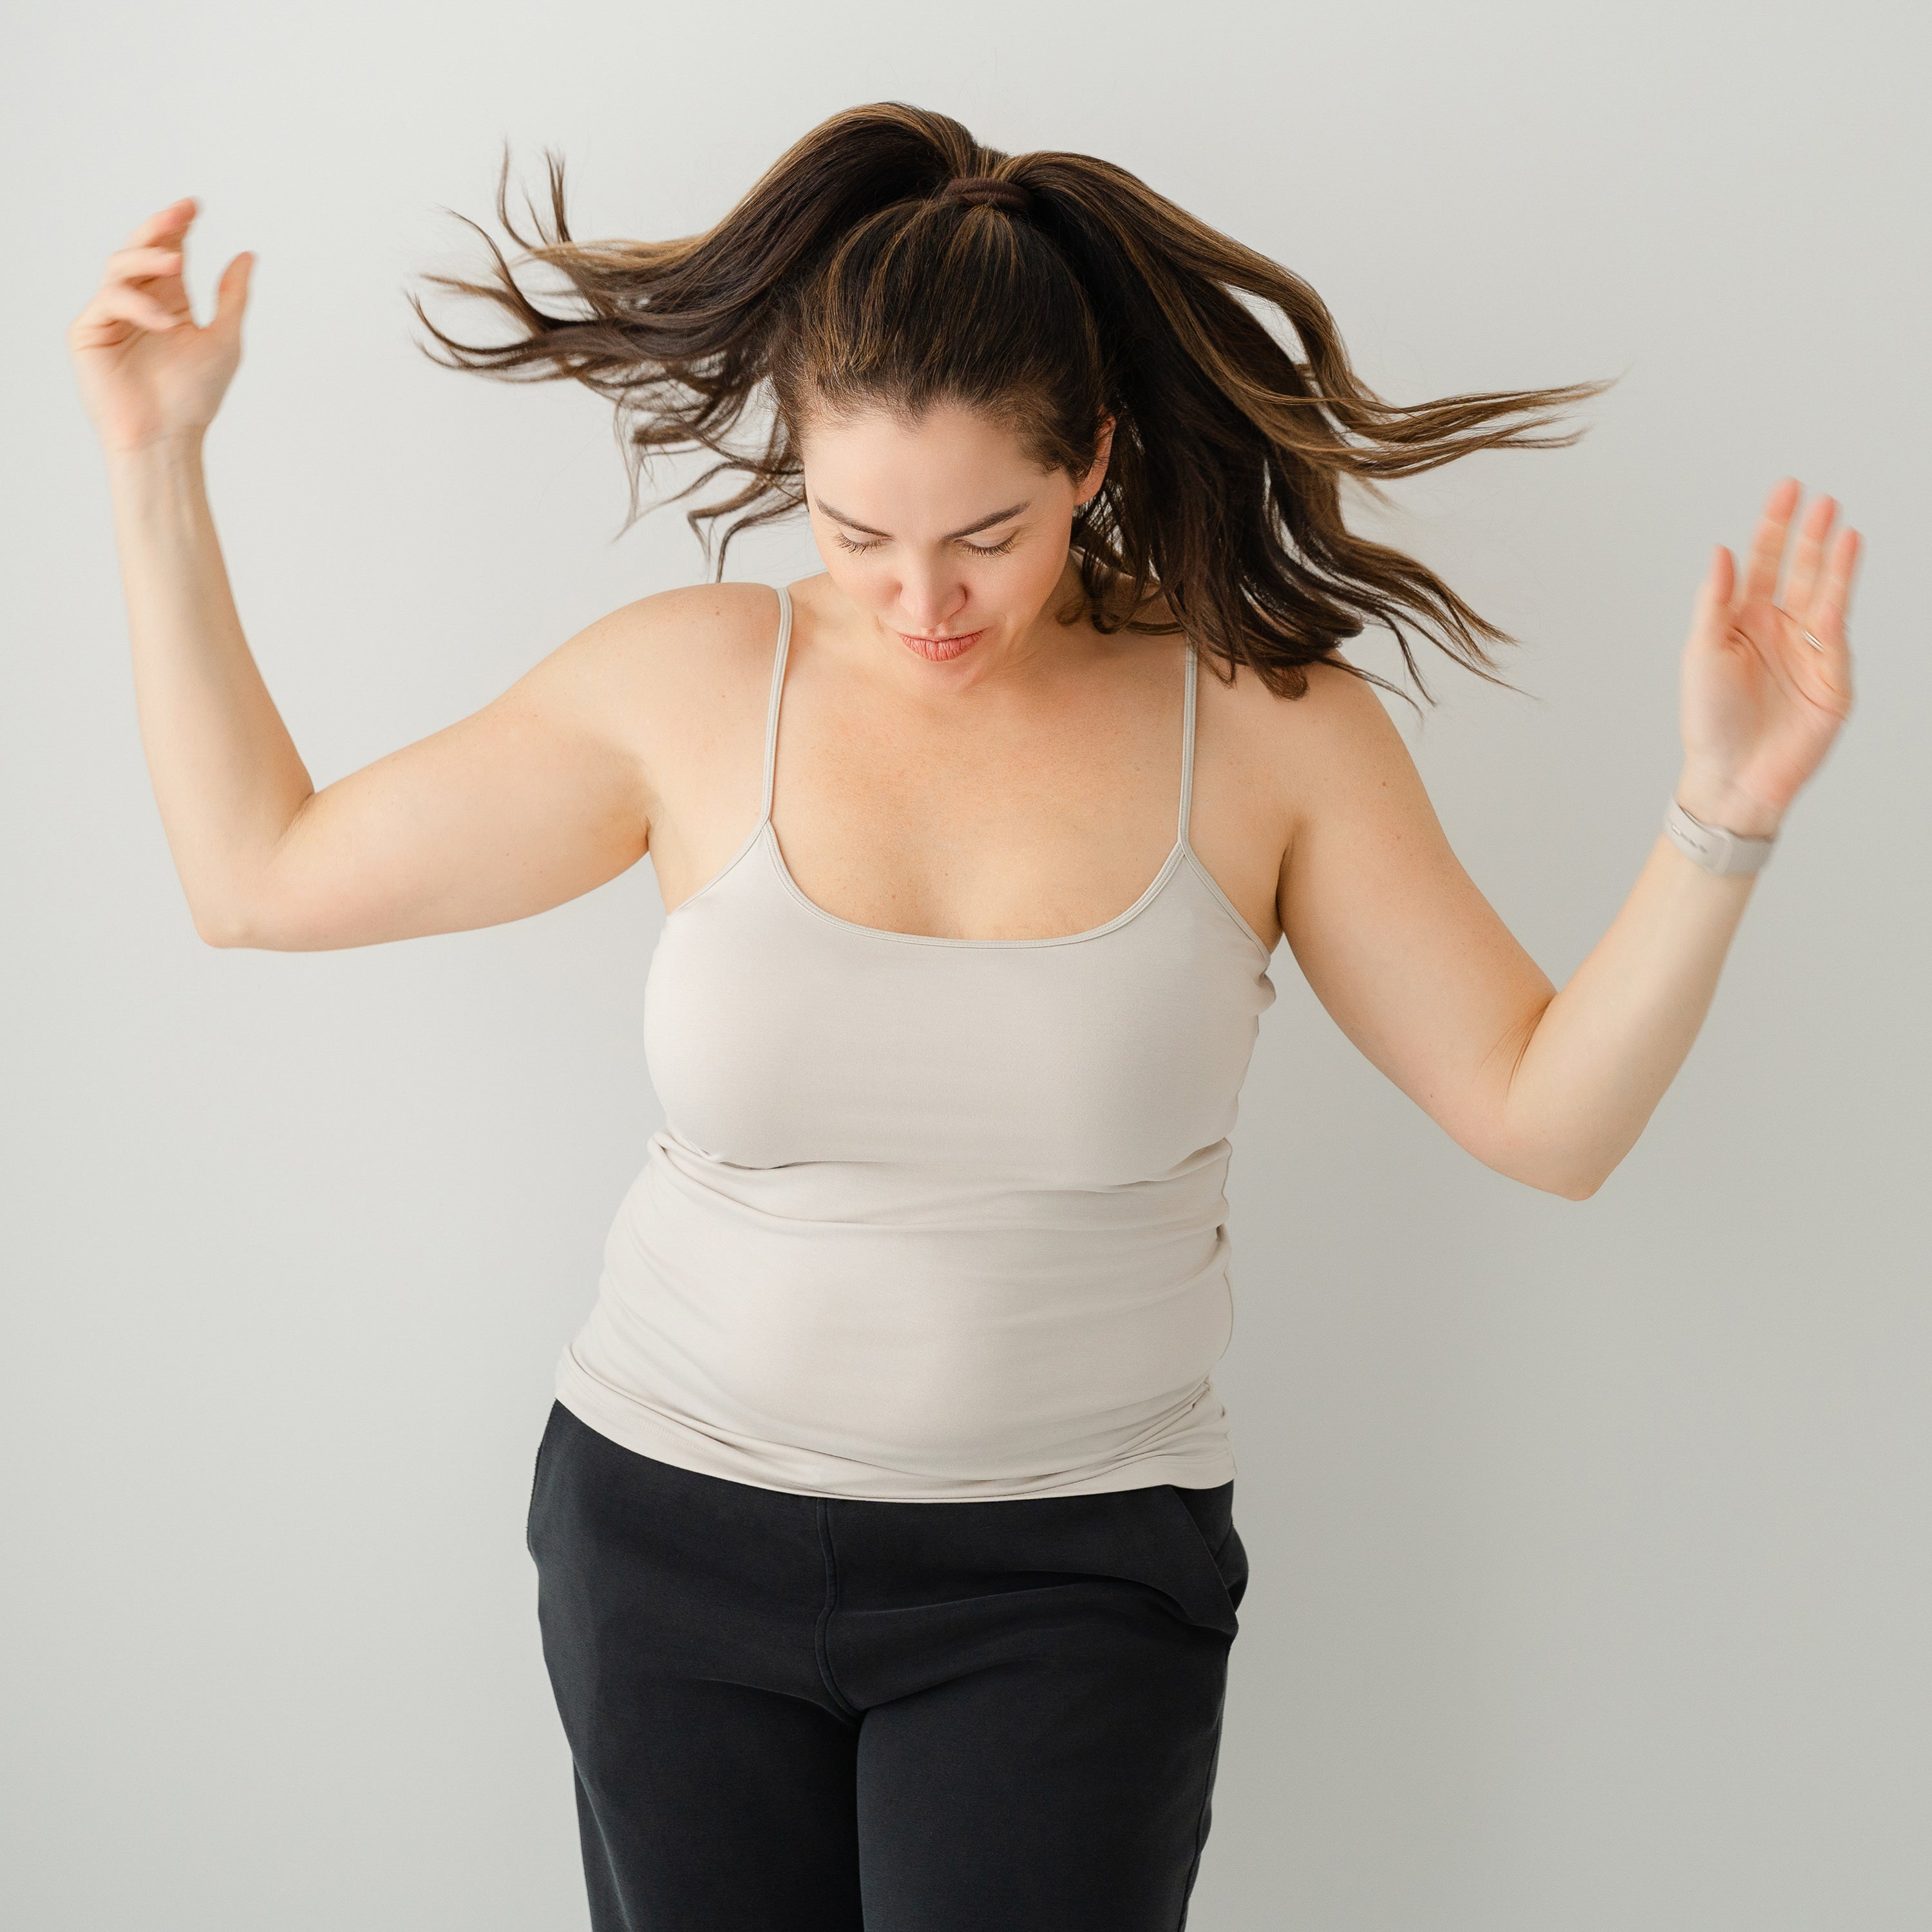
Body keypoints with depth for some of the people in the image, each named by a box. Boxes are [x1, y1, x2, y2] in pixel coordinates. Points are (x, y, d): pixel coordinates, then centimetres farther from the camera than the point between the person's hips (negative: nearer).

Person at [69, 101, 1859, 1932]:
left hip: (1070, 1577, -1)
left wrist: (1721, 817, -21)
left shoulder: (1261, 722, -8)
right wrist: (155, 467, -3)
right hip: (671, 1530, 2)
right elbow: (257, 872, 0)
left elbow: (1548, 1116, -6)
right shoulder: (689, 683, -7)